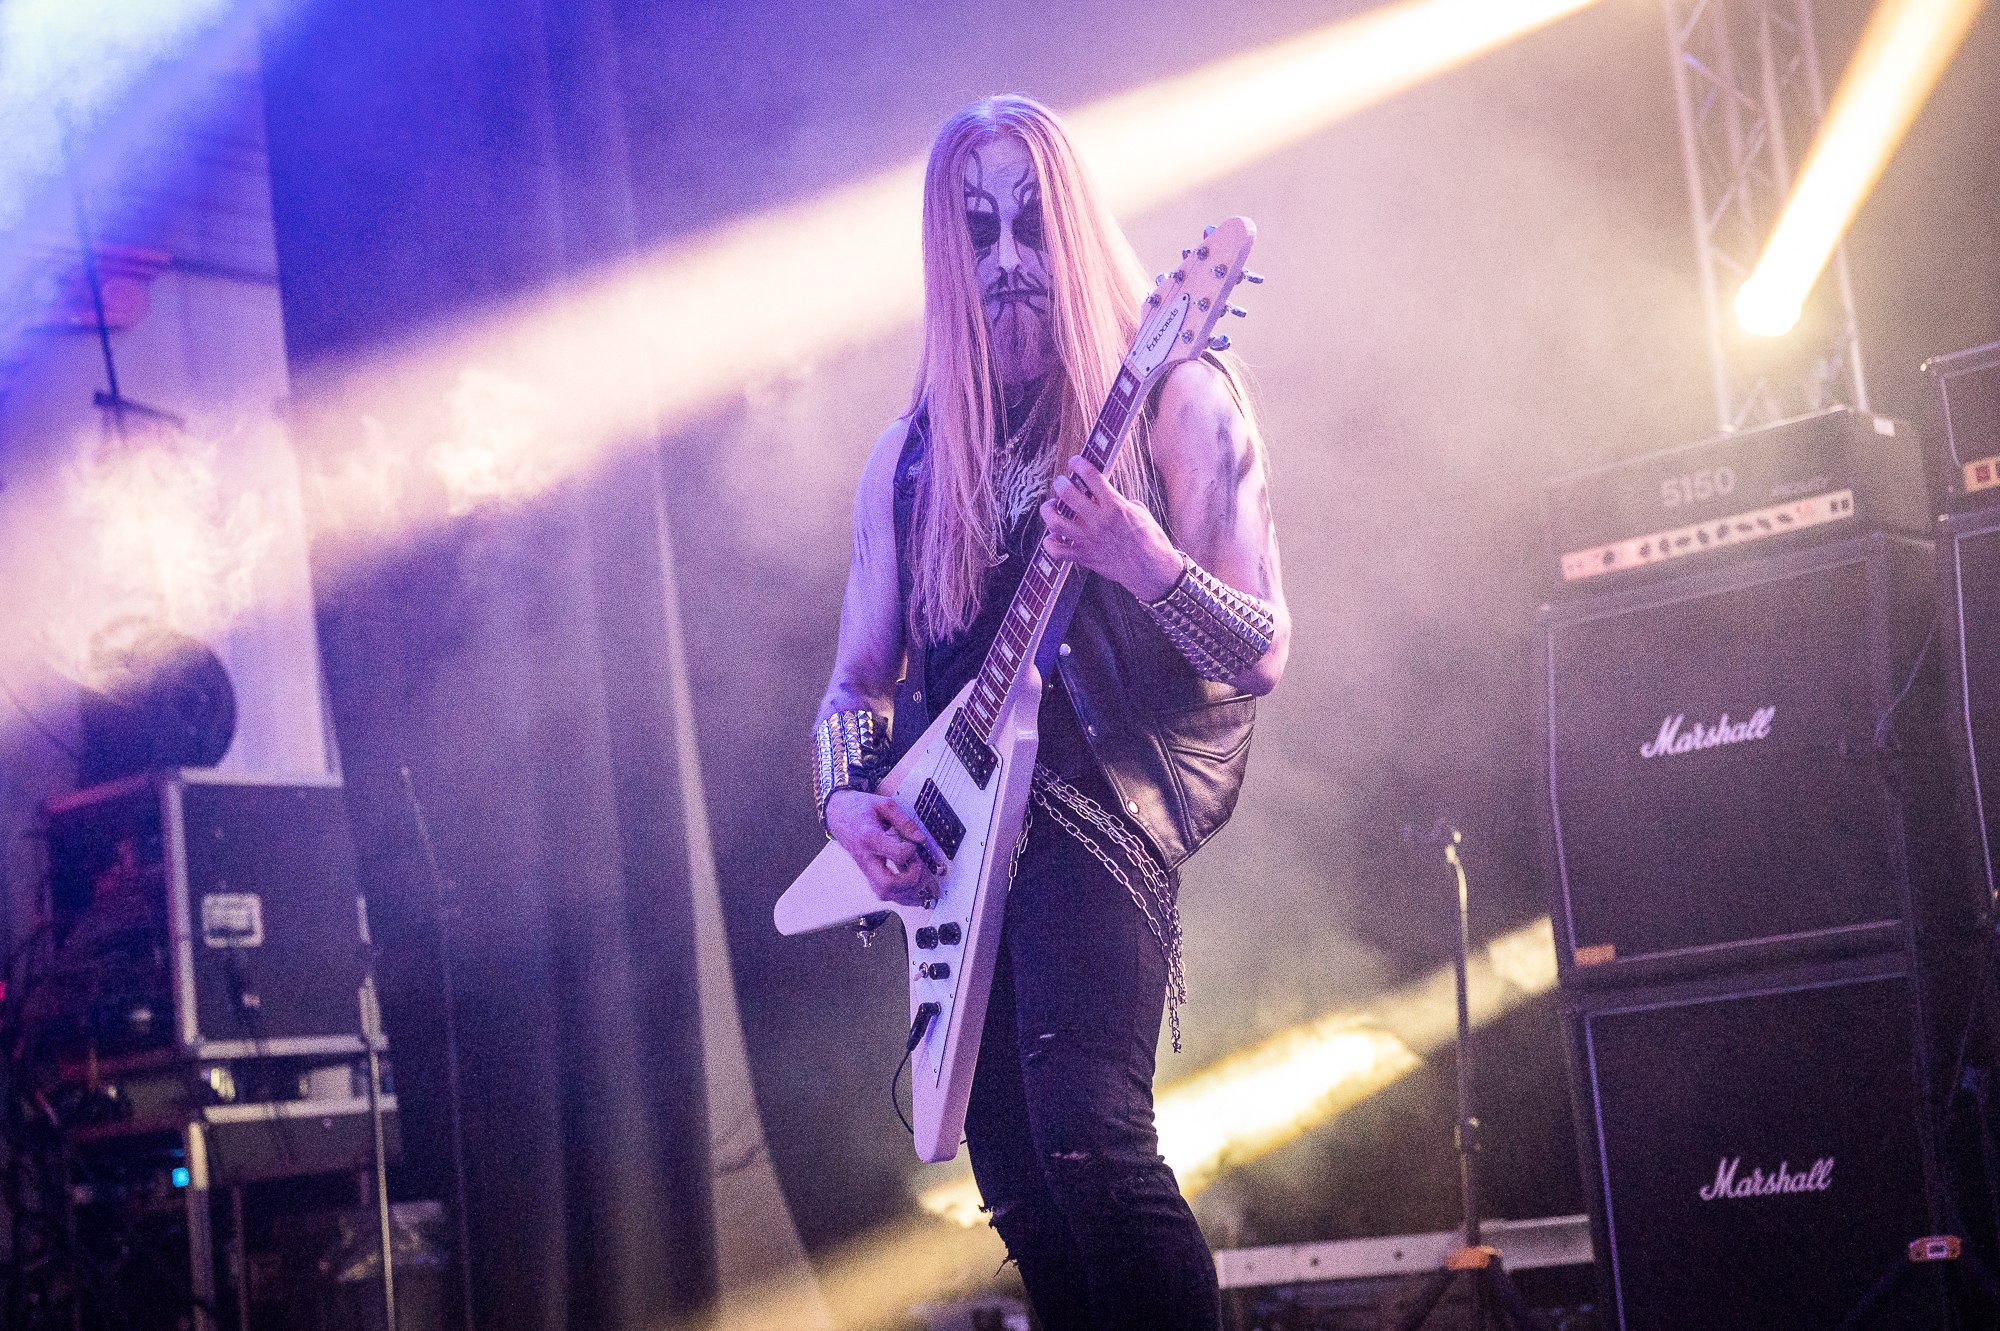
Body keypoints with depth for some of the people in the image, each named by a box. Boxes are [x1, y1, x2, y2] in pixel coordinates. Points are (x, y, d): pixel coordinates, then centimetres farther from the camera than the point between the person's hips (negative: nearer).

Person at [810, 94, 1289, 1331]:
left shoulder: (1172, 403, 1)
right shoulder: (912, 453, 15)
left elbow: (1262, 659, -5)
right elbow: (859, 678, 20)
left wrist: (1140, 561, -23)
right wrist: (848, 796, 0)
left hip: (1097, 807, -5)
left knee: (1086, 1138, -24)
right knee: (1018, 1183, 3)